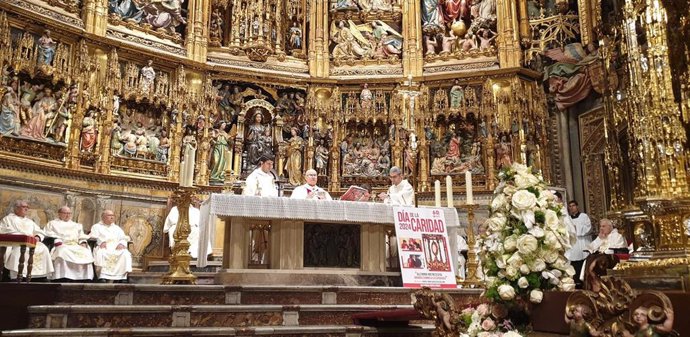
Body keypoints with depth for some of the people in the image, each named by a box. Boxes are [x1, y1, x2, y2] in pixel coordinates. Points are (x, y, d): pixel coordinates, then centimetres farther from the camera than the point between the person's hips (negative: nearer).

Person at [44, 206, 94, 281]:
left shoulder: (76, 225, 31)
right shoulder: (52, 223, 20)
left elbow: (81, 236, 23)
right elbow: (50, 235, 5)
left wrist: (83, 243, 0)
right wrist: (58, 242, -13)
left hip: (76, 246, 4)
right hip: (61, 246, -3)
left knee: (86, 253, -28)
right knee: (63, 252, -40)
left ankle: (84, 277, -33)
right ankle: (63, 277, -46)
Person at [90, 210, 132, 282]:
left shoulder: (117, 228, 31)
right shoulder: (97, 227, 22)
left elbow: (123, 238, 17)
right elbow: (93, 237, 3)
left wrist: (121, 244, -8)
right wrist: (101, 242, -19)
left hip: (116, 248, 2)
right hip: (103, 247, -2)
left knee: (125, 253, -31)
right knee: (100, 253, -39)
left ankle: (122, 276, -37)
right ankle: (102, 275, -41)